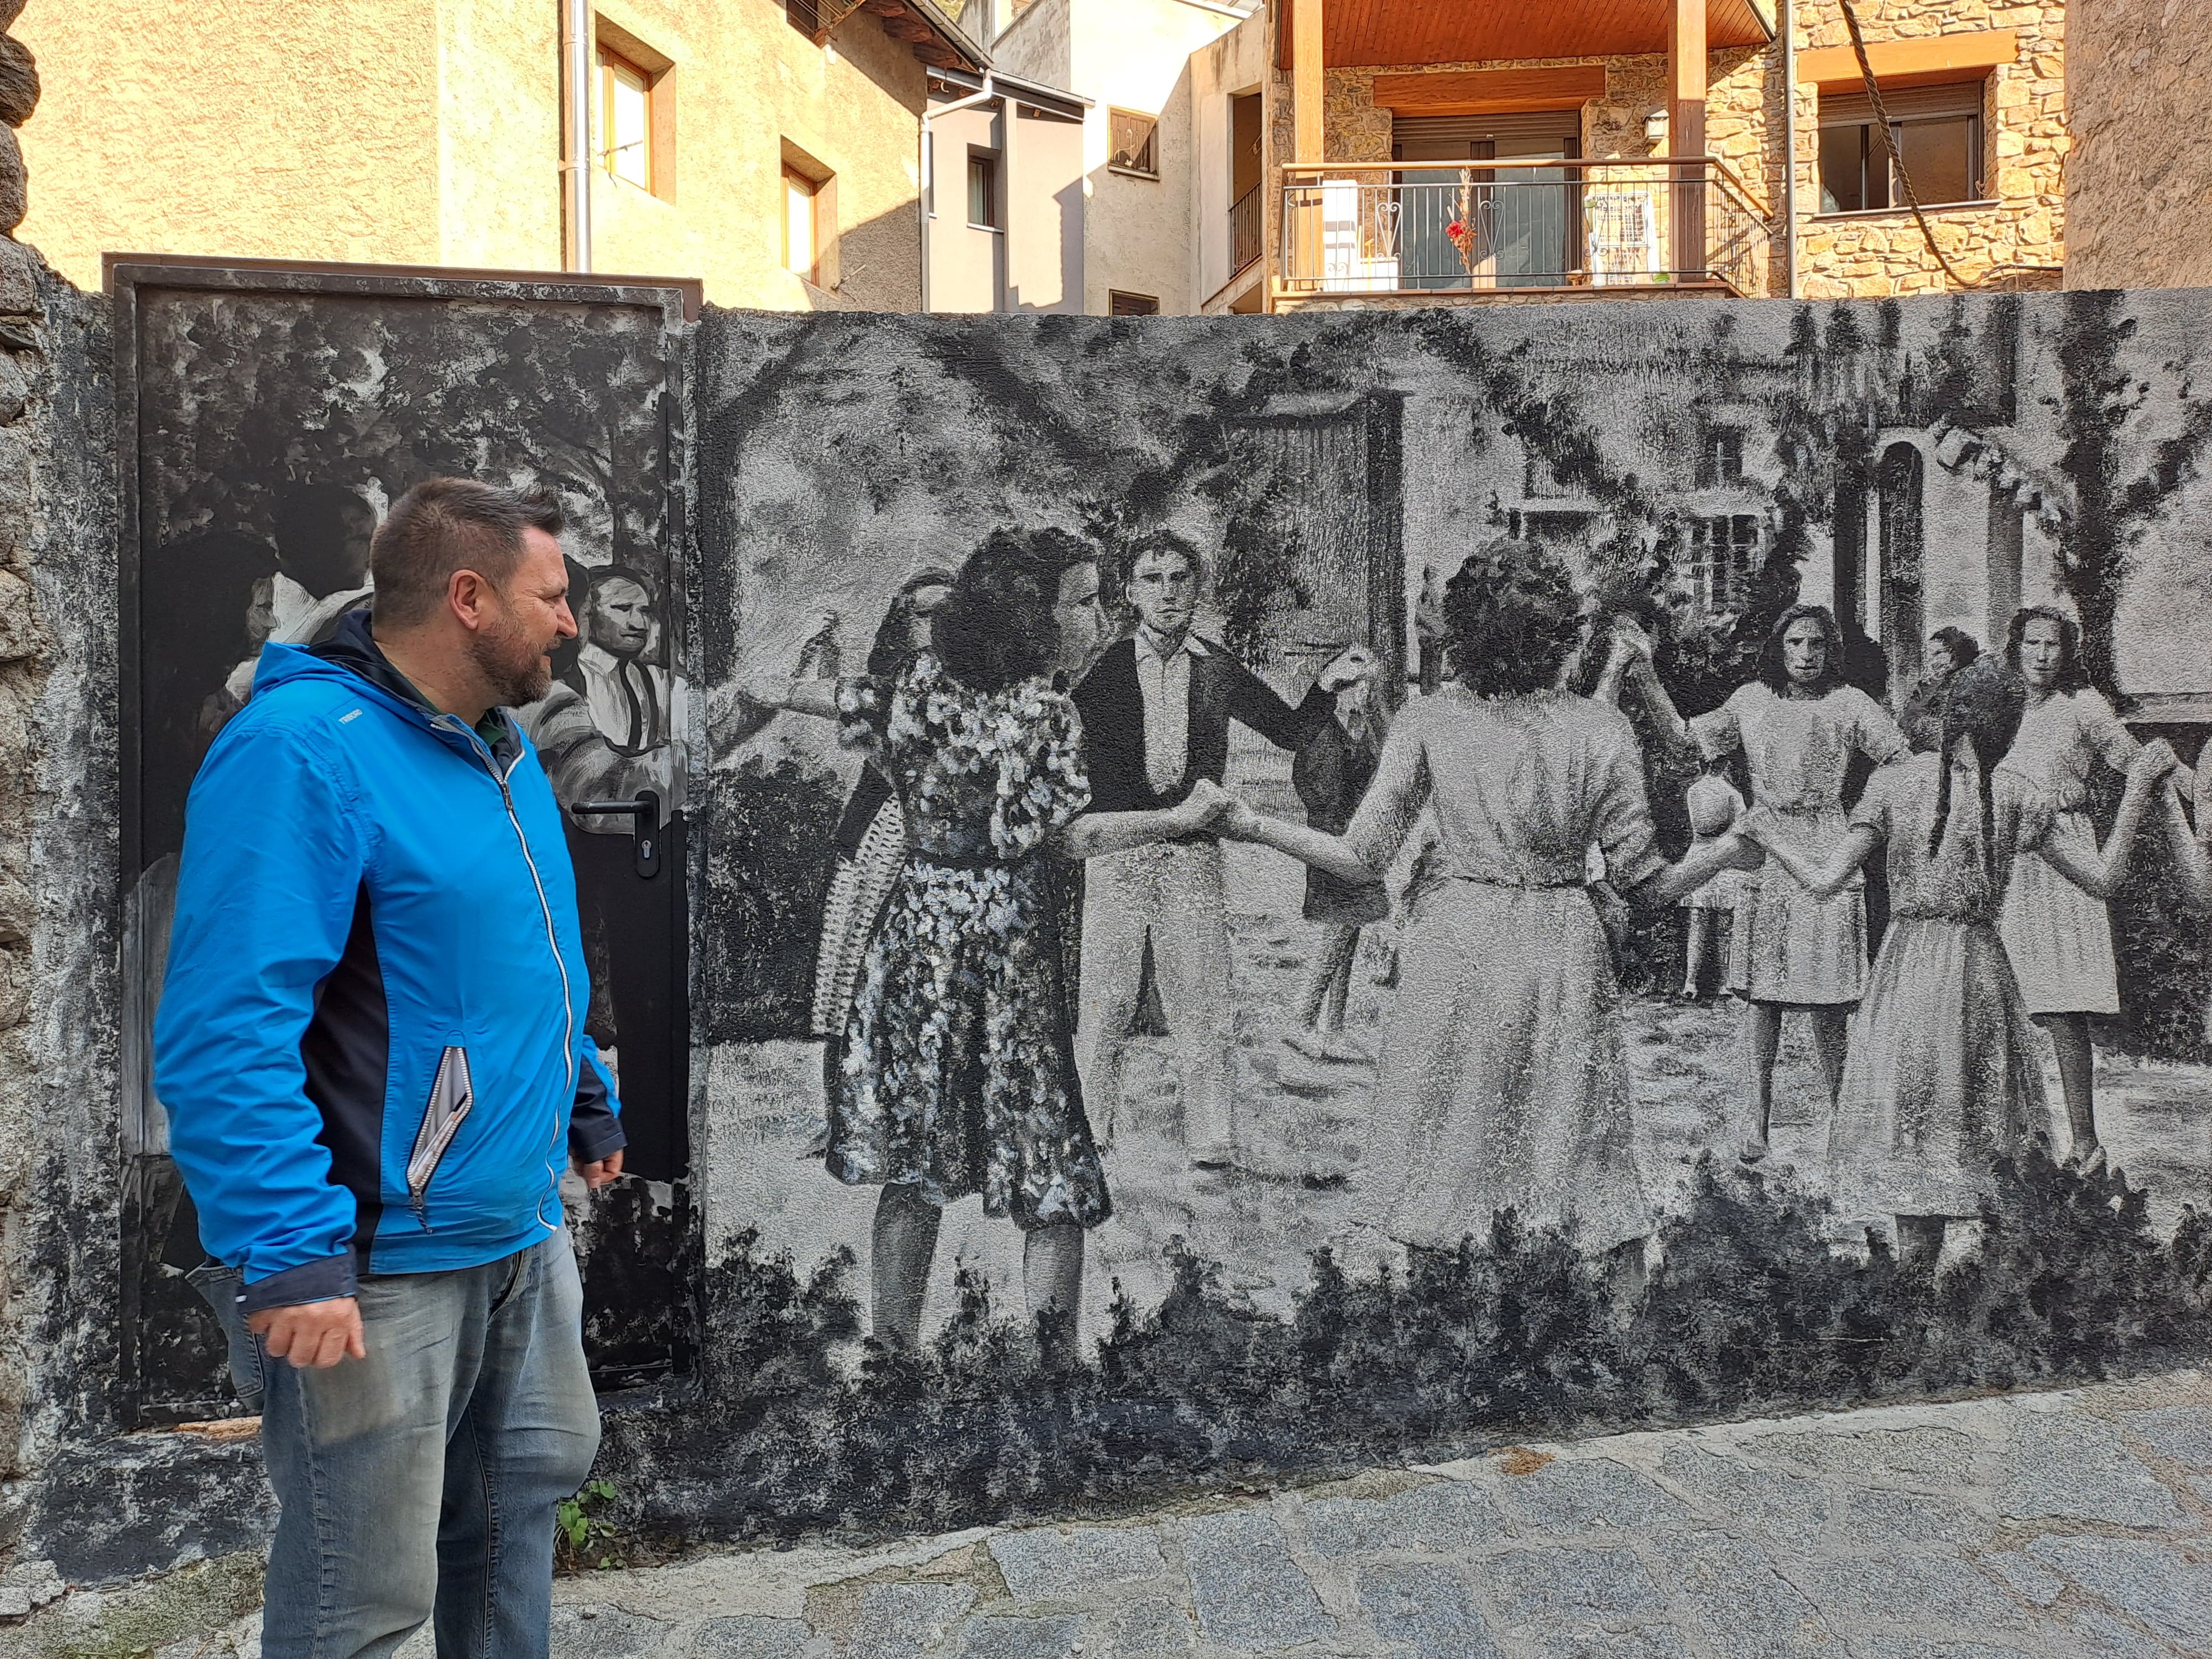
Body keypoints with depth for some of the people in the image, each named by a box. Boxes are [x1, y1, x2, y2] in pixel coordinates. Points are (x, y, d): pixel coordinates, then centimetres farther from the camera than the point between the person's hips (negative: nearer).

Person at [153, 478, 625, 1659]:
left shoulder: (503, 749, 9)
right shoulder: (300, 749, -21)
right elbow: (224, 1030, -26)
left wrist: (588, 1104, 22)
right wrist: (291, 1254, -27)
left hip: (522, 1235, 9)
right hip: (382, 1266, -8)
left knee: (526, 1490, 24)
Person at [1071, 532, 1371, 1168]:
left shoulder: (1218, 669, 8)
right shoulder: (1101, 667, 0)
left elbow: (1292, 732, 13)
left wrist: (1329, 684, -1)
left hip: (1194, 854, 2)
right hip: (1115, 849, -2)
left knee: (1204, 1009, 3)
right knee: (1105, 1007, 1)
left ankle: (1211, 1142, 13)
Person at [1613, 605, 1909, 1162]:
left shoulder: (1848, 704, 2)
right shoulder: (1752, 700, 9)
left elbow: (1906, 763, 4)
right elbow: (1683, 735, 12)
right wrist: (1645, 672, 6)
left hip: (1826, 856, -2)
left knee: (1826, 996, -3)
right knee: (1759, 990, 2)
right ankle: (1758, 1121, 8)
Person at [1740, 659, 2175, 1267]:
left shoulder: (1895, 782, -4)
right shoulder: (2016, 794, -3)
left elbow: (1824, 880, -8)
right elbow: (2104, 878, 2)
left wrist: (1771, 836, 9)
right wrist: (2139, 786, 8)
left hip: (1905, 963, -1)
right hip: (1979, 967, 1)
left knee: (1905, 1118, 6)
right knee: (1976, 1119, 16)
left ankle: (1917, 1263, 6)